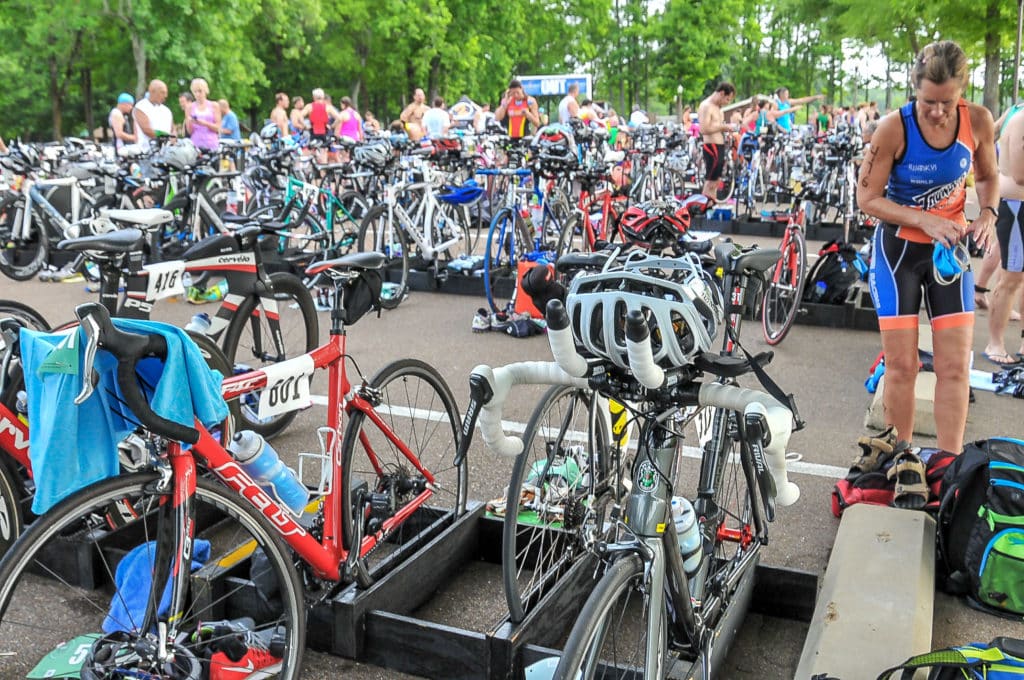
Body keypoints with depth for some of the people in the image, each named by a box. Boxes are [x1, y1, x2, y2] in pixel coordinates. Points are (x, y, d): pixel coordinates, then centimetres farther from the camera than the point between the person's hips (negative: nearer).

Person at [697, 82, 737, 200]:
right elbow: (704, 129, -23)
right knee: (710, 181, -10)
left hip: (720, 147, 10)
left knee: (716, 180, 15)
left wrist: (726, 128, 8)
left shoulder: (718, 107, 18)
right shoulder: (706, 106, -13)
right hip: (711, 147, -10)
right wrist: (724, 126, -17)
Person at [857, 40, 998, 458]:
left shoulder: (978, 121, -9)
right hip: (899, 249, -3)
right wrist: (925, 220, -24)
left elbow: (988, 177, 9)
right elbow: (868, 198, -13)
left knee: (955, 367, 1)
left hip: (951, 249, 3)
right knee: (901, 366, 2)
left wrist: (988, 215, -10)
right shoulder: (894, 127, -18)